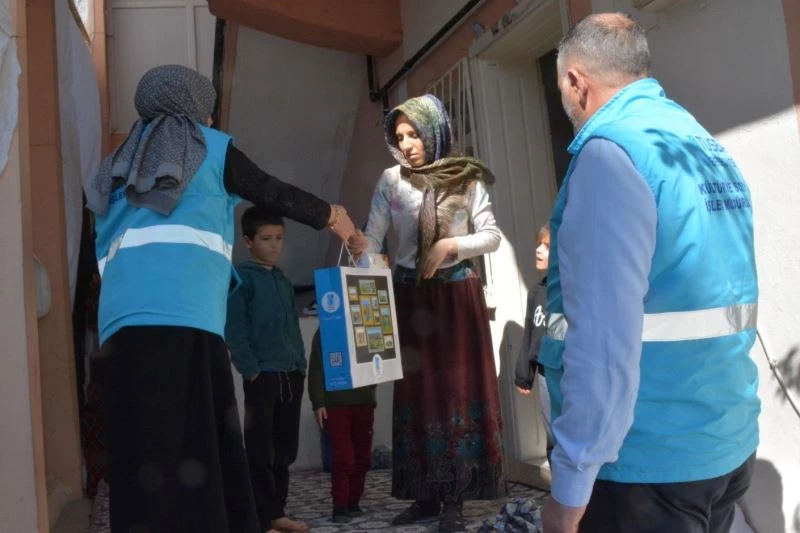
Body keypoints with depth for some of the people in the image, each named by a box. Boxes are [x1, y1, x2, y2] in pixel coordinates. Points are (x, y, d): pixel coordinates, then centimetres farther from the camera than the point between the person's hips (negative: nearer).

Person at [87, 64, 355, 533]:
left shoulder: (122, 162, 29)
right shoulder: (209, 145, 15)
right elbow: (275, 195, 20)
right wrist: (330, 216, 34)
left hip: (125, 316, 5)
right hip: (181, 311, -5)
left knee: (145, 449, 1)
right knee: (194, 444, -6)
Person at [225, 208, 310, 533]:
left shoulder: (284, 281, 18)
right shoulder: (241, 277, -3)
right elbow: (234, 330, -9)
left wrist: (301, 367, 11)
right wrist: (250, 371, -14)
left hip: (291, 376, 7)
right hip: (262, 376, -7)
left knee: (284, 451, 11)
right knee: (260, 452, -1)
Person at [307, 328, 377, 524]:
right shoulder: (324, 332, 1)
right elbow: (315, 370, -3)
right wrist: (318, 403, -10)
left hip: (364, 402, 4)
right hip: (335, 404, -4)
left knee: (363, 457, 7)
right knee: (343, 458, -6)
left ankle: (353, 504, 19)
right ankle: (340, 507, 3)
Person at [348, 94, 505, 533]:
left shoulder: (467, 178, 0)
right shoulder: (391, 180, 4)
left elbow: (491, 236, -1)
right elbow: (374, 238, -3)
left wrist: (450, 245, -16)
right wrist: (359, 245, -23)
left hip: (457, 293, -1)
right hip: (409, 295, 2)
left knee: (459, 387, -2)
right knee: (417, 390, 3)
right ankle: (425, 494, 12)